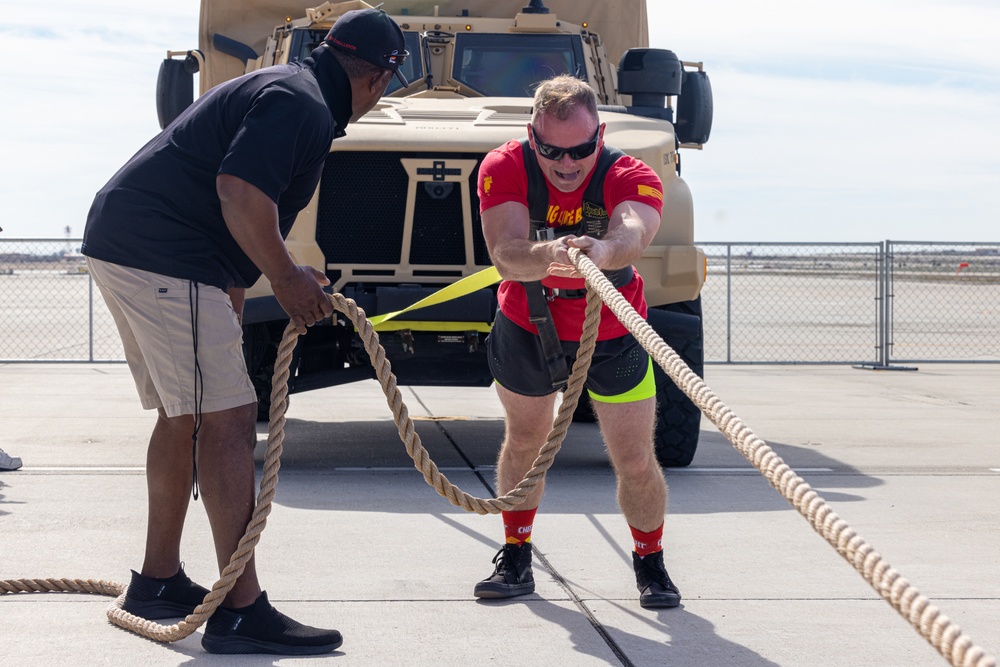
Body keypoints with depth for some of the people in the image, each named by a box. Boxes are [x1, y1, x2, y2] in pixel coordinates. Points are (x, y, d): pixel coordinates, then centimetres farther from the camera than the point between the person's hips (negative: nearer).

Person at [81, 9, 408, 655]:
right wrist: (288, 278, -13)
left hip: (121, 245, 11)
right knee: (227, 420, -10)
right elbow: (240, 191, -24)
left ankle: (158, 582, 29)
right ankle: (242, 612, -10)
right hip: (164, 260, -11)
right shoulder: (302, 104, -12)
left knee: (183, 416, 19)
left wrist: (231, 289, 29)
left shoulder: (282, 88, 22)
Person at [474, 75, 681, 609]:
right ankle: (516, 560, 37)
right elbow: (505, 255, -41)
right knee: (524, 441, 17)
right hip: (526, 329, 1)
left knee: (635, 462, 0)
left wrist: (603, 250, -76)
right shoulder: (504, 169, -26)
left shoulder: (632, 178, -29)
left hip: (613, 336, -1)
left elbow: (633, 233, -52)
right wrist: (547, 255, -64)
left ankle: (650, 564, 27)